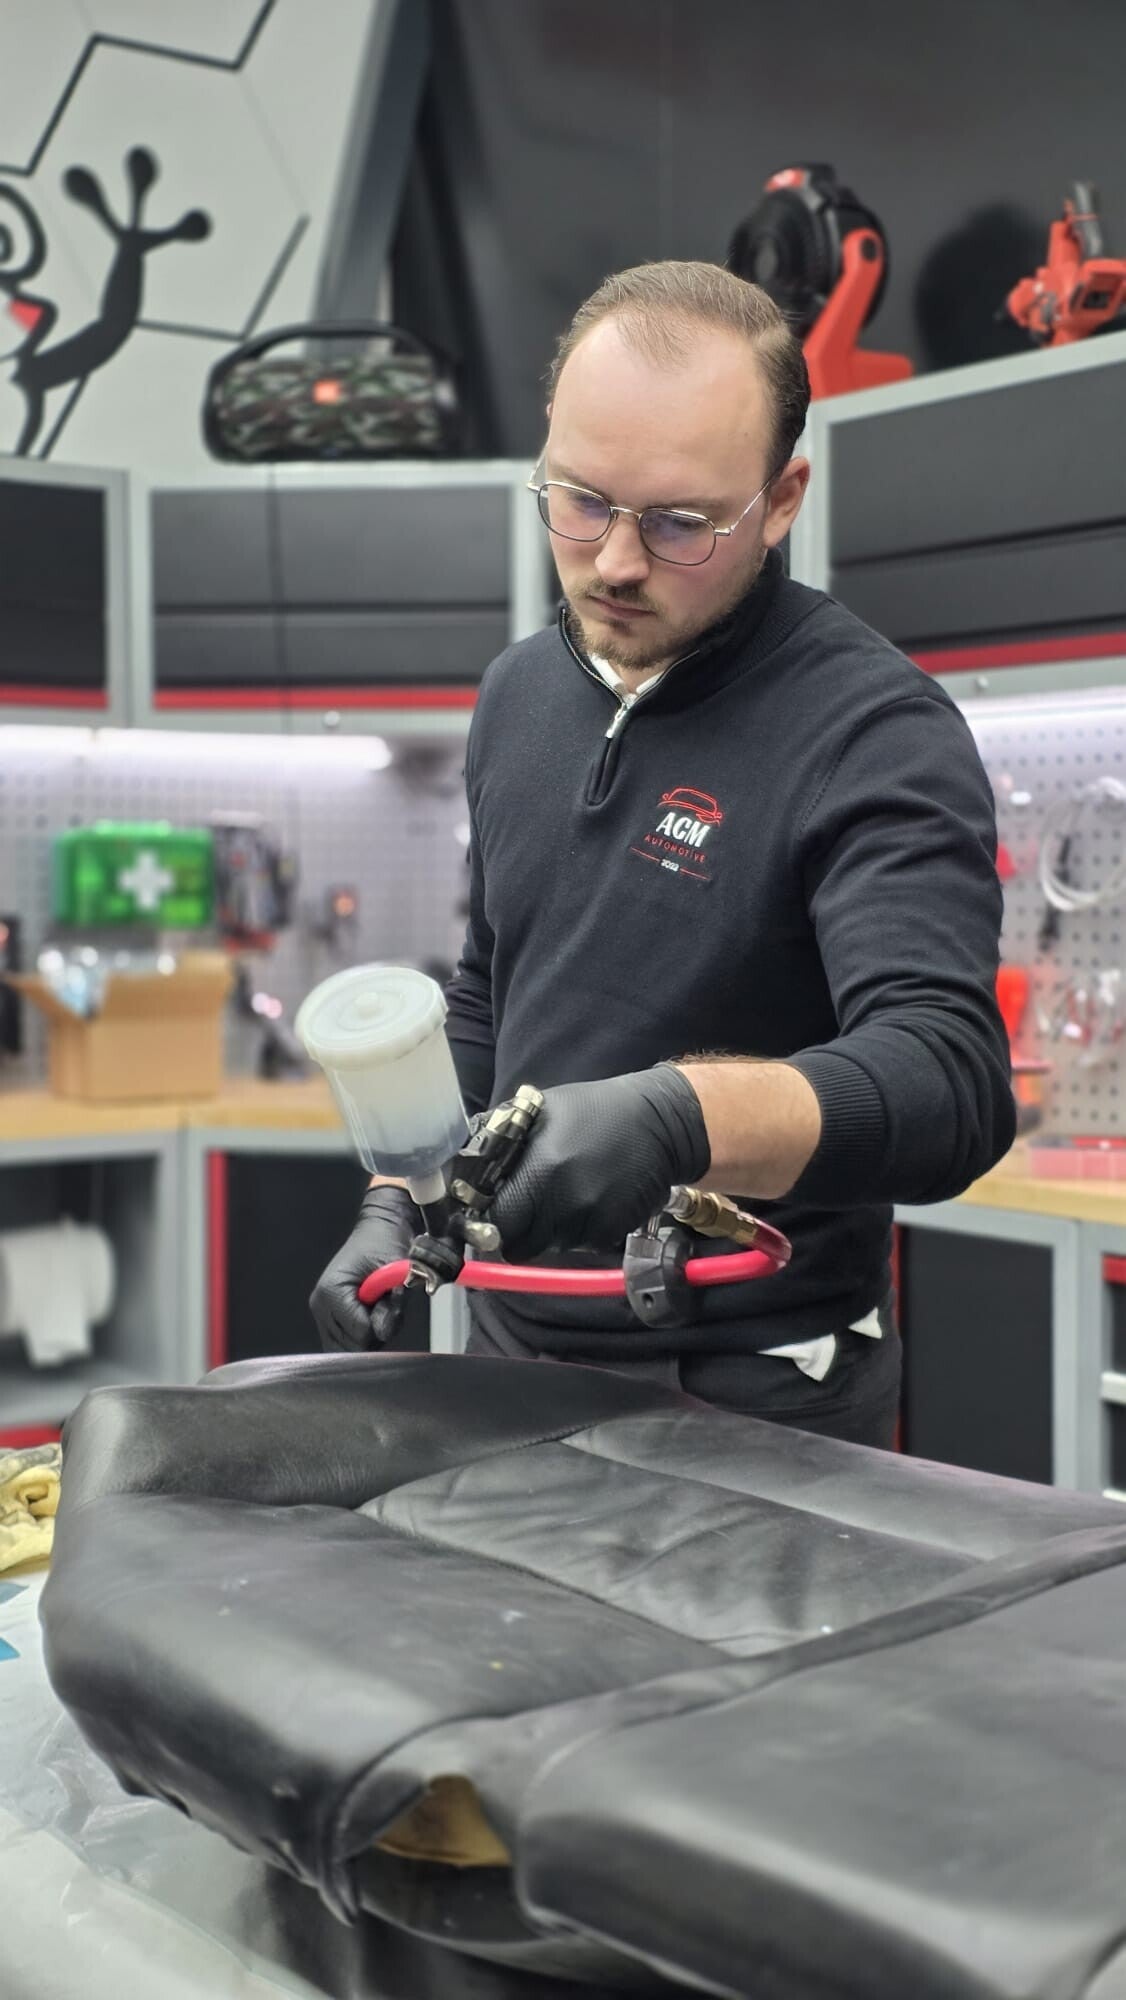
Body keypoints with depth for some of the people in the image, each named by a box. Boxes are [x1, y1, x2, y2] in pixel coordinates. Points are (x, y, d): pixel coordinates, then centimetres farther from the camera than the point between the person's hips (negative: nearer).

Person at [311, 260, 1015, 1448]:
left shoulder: (876, 737, -20)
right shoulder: (521, 692, 3)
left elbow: (948, 1080, -32)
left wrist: (680, 1119, -48)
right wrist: (400, 1205, 5)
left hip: (750, 1396, -6)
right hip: (512, 1349, 7)